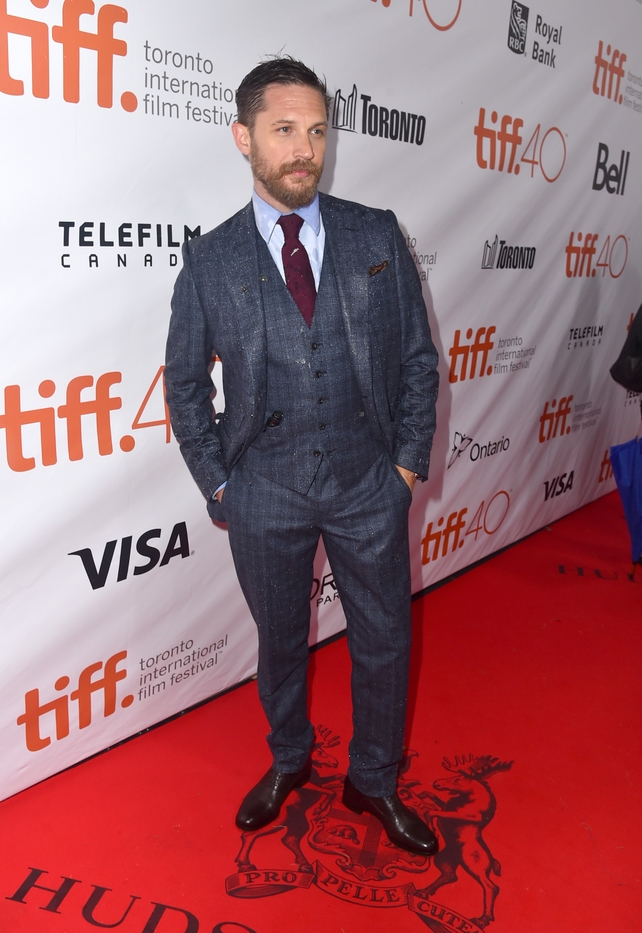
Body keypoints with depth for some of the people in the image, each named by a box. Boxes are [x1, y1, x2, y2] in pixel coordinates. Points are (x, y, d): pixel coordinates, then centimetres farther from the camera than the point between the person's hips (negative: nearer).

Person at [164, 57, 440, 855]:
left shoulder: (378, 237, 0)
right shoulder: (210, 259, -2)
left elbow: (417, 357, 4)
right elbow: (185, 382, 5)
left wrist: (408, 460, -1)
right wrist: (216, 482, 1)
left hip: (368, 484, 1)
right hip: (265, 492, 0)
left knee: (383, 641, 12)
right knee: (279, 640, 18)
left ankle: (373, 781, 37)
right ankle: (288, 762, 45)